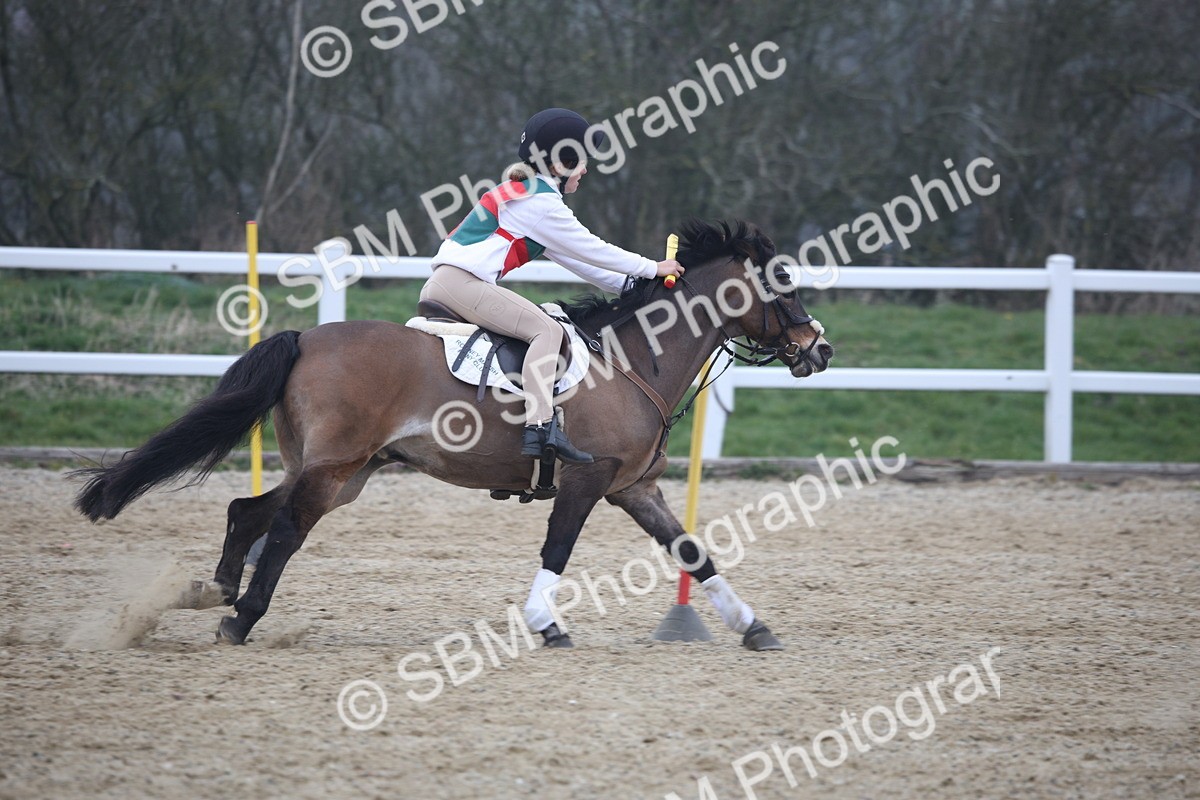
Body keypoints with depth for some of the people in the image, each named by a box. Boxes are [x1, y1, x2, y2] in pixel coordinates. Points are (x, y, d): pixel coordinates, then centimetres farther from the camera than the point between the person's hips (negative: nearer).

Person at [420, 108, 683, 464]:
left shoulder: (521, 194, 24)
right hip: (460, 283, -11)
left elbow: (575, 258, 27)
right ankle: (539, 427, -33)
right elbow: (590, 250, -5)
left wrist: (630, 285, 23)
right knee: (546, 329, -19)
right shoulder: (539, 201, -7)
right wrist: (652, 269, 4)